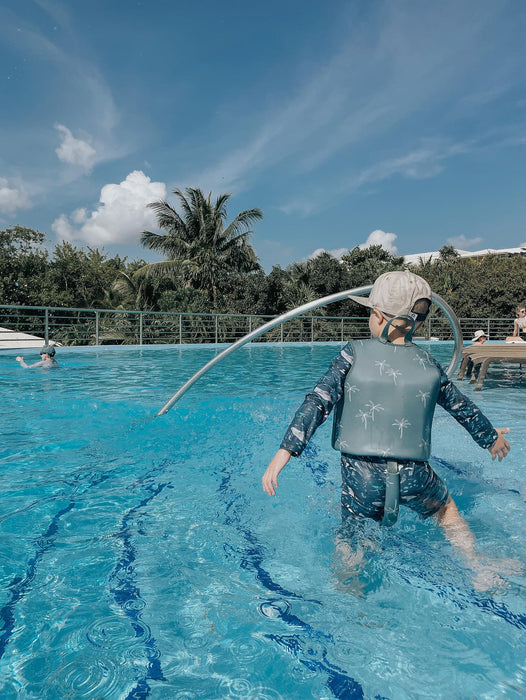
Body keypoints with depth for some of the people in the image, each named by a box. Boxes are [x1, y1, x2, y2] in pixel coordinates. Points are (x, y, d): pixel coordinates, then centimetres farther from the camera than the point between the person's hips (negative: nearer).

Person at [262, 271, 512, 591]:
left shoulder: (355, 352, -8)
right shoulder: (429, 364, 0)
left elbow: (319, 400, -17)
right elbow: (464, 408, 14)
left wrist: (286, 449, -17)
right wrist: (492, 438, 32)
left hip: (361, 474, -1)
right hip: (414, 475, 2)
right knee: (448, 511, 32)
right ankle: (478, 567, 24)